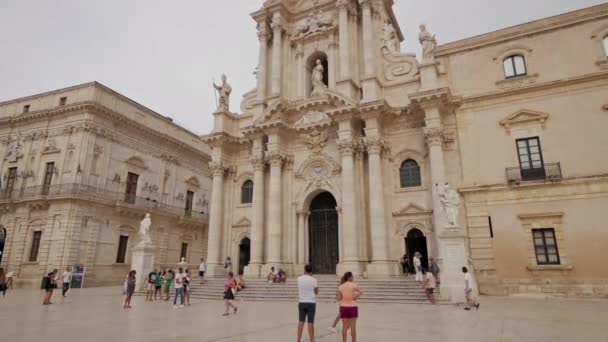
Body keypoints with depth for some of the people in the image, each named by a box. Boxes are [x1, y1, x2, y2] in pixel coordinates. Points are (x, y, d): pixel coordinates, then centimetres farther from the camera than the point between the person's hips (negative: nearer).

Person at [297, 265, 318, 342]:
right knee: (310, 323, 2)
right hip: (311, 303, -3)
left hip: (301, 302, 3)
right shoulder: (314, 280, -9)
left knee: (301, 321, 12)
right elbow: (316, 292, 4)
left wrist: (305, 274, 15)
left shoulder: (299, 279, -2)